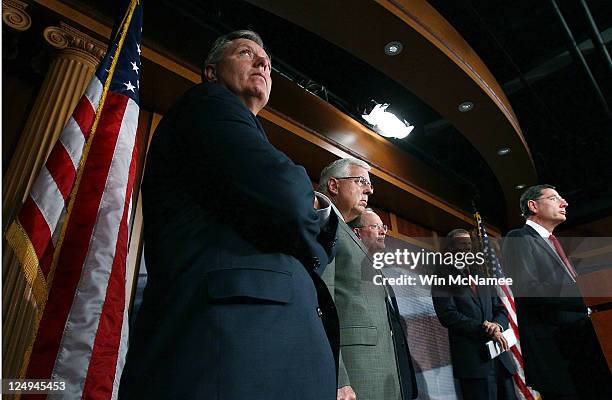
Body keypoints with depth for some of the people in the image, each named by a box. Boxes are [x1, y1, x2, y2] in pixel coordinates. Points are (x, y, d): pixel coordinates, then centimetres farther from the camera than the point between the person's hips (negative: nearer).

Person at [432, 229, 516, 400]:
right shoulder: (443, 277, -2)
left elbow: (500, 309, 16)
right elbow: (448, 316, -12)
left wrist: (497, 325, -7)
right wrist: (486, 330, -15)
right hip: (473, 360, -6)